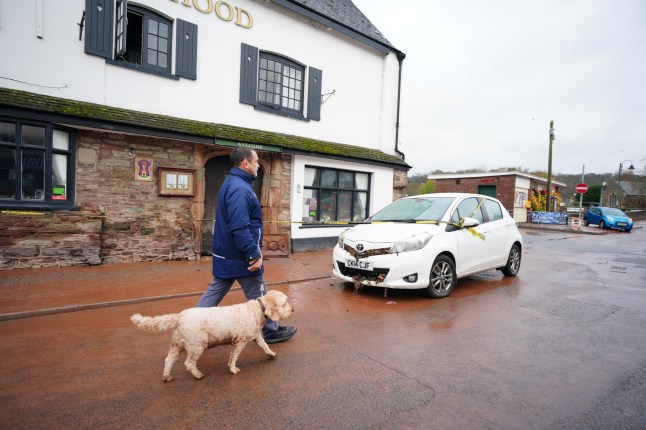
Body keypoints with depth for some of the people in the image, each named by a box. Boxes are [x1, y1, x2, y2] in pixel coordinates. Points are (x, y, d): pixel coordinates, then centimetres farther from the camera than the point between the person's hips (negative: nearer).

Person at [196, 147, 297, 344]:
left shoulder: (230, 183, 12)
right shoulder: (240, 188, -22)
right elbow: (239, 228, -29)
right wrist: (254, 255, -24)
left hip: (225, 254, 10)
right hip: (240, 256, -9)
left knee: (214, 292, 15)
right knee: (258, 295, 7)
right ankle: (270, 331, 24)